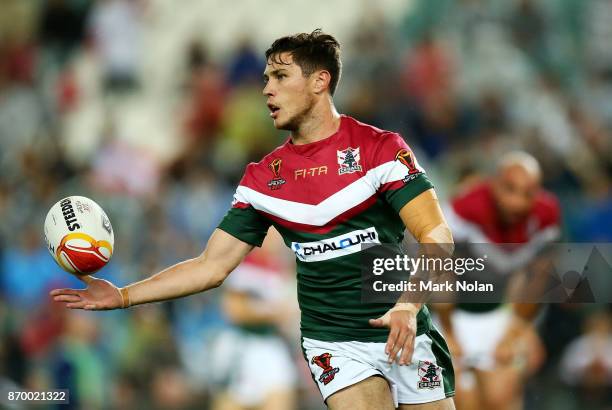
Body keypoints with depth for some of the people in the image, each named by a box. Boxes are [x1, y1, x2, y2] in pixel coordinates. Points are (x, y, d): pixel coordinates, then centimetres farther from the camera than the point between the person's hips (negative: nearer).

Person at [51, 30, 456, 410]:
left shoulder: (380, 147, -5)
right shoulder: (263, 177, 6)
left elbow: (437, 236, -12)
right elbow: (212, 266, 8)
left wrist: (408, 307, -28)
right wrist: (123, 296, -1)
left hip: (405, 336, -1)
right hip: (335, 343, 1)